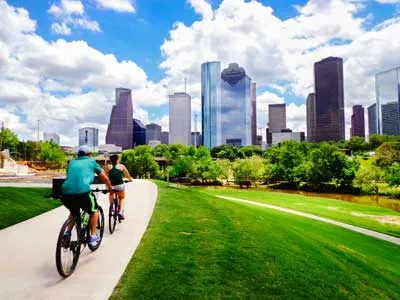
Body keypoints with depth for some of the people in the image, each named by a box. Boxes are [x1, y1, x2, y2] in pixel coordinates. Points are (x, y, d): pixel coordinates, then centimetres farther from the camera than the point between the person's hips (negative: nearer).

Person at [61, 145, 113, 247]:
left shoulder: (72, 162, 25)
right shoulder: (91, 161, 17)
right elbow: (104, 177, 24)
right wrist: (110, 187, 43)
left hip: (66, 193, 4)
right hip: (83, 192, -4)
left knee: (73, 212, 35)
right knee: (94, 211, 24)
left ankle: (67, 233, 20)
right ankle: (93, 237, 21)